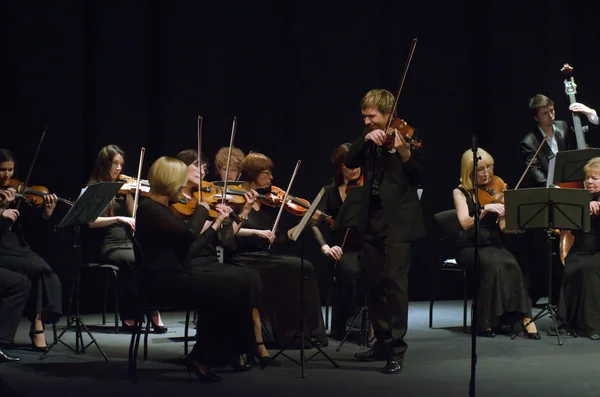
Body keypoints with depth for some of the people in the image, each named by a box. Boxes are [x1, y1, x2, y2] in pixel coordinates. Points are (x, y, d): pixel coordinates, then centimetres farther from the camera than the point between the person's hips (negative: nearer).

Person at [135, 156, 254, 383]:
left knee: (229, 294, -9)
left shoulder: (165, 207, 15)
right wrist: (202, 208, -8)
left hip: (176, 276, 9)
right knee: (227, 298, -18)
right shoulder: (149, 208, -14)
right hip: (162, 282, -9)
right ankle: (201, 358, -5)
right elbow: (189, 232, -25)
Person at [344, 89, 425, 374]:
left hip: (397, 219, -7)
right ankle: (382, 342, 22)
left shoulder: (406, 136, -8)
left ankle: (397, 350, -8)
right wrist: (365, 139, -15)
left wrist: (405, 153, -32)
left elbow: (417, 178, -14)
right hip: (372, 218, 7)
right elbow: (350, 163, 0)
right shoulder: (370, 137, 11)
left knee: (394, 282, -11)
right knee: (374, 283, 11)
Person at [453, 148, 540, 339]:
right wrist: (485, 209, -31)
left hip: (493, 245, 3)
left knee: (511, 264, -31)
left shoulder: (496, 190, 8)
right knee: (494, 263, -34)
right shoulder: (461, 192, 1)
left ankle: (524, 316, -28)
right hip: (470, 248, -3)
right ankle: (485, 322, -26)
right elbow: (465, 223, -16)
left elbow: (504, 226, 0)